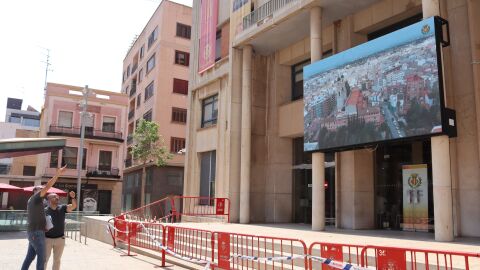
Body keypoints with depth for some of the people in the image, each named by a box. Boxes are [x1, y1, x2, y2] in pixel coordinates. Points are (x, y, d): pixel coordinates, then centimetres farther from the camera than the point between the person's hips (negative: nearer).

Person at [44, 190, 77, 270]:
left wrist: (73, 197, -30)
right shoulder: (45, 211, -7)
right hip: (47, 239, -2)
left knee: (57, 260, 14)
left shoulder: (62, 208, -1)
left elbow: (74, 206, -14)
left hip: (60, 239, 2)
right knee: (44, 259, 7)